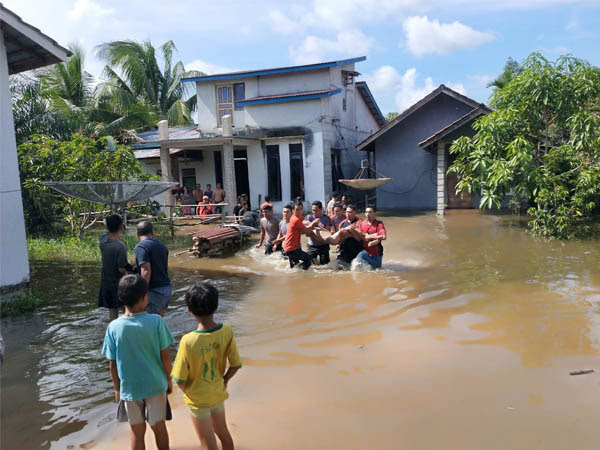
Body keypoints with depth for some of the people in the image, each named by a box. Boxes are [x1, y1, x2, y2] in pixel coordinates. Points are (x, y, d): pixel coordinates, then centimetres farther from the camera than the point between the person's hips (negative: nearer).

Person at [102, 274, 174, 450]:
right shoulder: (156, 321, -18)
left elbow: (113, 364, -6)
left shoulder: (114, 327, -14)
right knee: (159, 427, 19)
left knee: (137, 432, 18)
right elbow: (165, 356, -11)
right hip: (156, 385, -1)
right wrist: (169, 379, 5)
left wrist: (117, 389, 9)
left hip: (130, 388, 1)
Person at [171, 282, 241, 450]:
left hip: (198, 400, -4)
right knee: (223, 432, 28)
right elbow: (236, 365, -9)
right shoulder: (227, 332, -20)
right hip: (218, 393, 4)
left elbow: (180, 380, -21)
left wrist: (187, 391, 0)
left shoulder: (188, 341, -30)